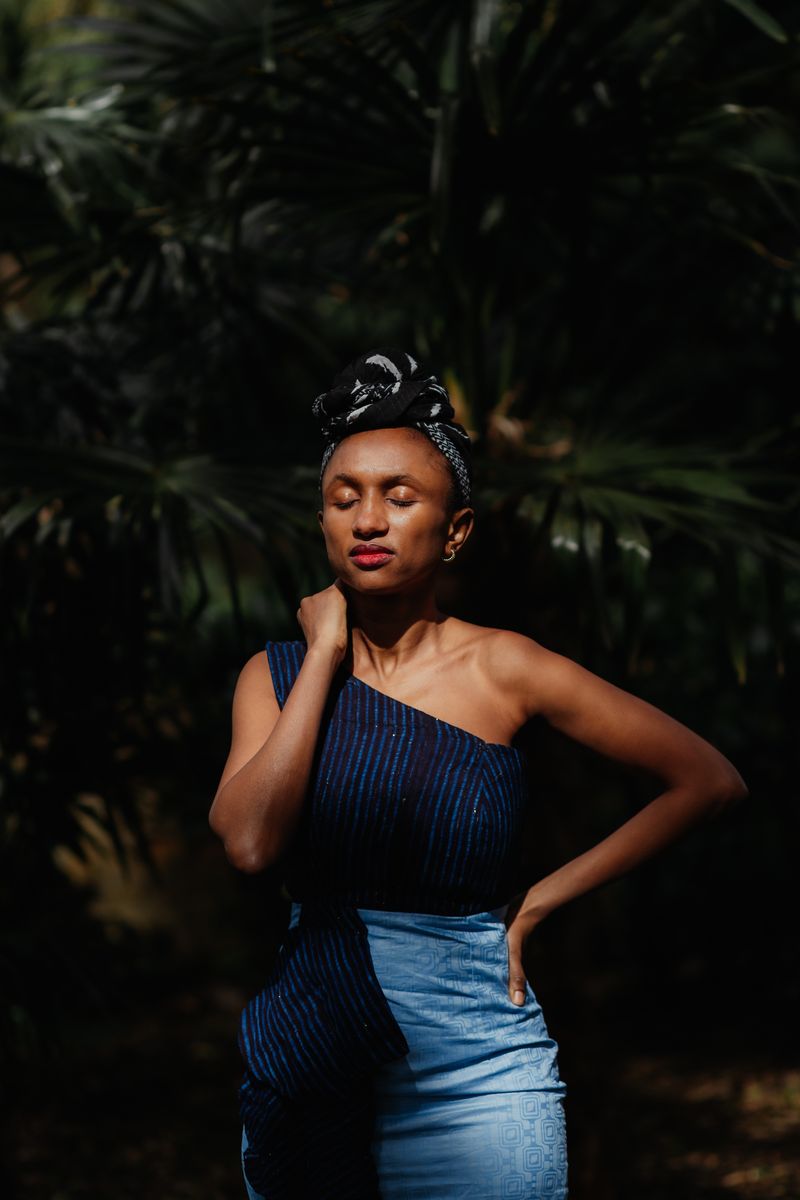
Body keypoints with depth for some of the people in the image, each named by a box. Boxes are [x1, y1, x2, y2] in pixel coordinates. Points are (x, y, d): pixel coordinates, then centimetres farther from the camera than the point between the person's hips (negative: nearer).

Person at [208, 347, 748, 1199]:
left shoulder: (500, 668, -4)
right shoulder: (276, 673, 2)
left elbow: (711, 780, 0)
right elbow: (250, 841, -16)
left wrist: (545, 898, -2)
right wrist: (326, 653, -9)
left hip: (475, 1076, -2)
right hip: (307, 1057, 2)